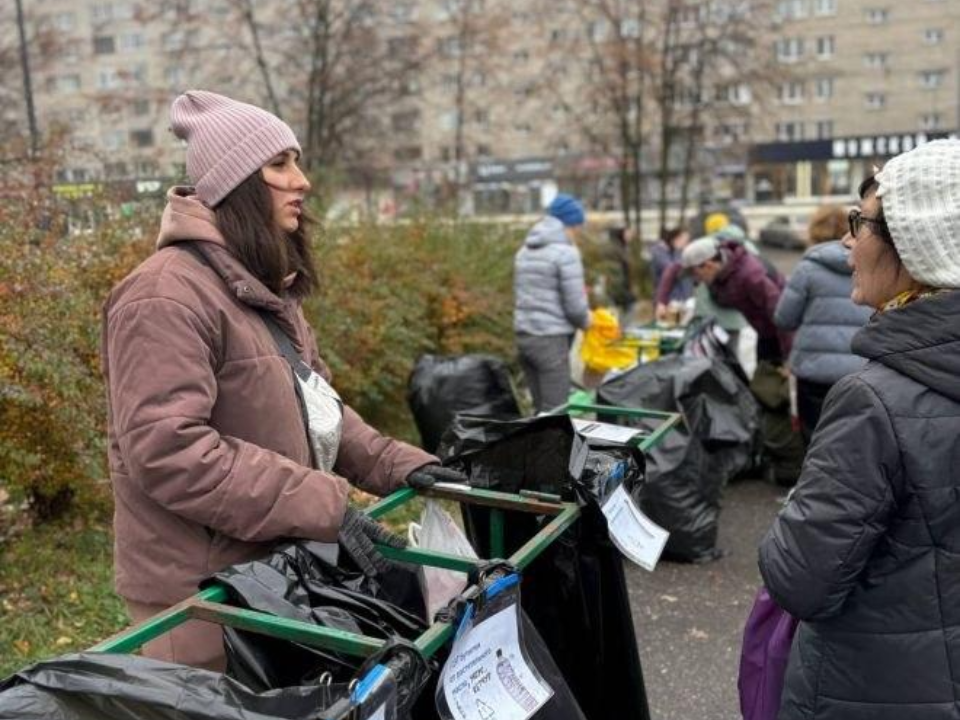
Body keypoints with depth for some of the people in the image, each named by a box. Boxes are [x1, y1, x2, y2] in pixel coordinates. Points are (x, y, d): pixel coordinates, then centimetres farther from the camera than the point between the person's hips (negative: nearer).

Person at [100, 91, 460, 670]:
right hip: (199, 589, -8)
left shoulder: (266, 286, 11)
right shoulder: (168, 296, -20)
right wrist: (325, 508, -28)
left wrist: (394, 464, 1)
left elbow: (313, 404, 15)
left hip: (272, 567, 9)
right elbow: (168, 451, -27)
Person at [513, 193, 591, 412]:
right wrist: (586, 321, 7)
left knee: (541, 408, 12)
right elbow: (574, 304, -14)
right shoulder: (566, 252, -10)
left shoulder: (525, 250, 14)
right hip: (551, 339, -8)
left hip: (523, 336, 8)